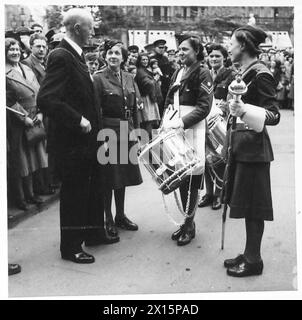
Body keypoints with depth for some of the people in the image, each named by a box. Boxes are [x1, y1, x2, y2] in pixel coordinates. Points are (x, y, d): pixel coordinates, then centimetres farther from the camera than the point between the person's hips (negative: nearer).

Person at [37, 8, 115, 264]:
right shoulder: (61, 57, -18)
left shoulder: (77, 56, 12)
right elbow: (46, 100, -26)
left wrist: (93, 123, 10)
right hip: (73, 140, -9)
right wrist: (78, 121, -23)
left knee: (93, 188, 20)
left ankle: (94, 232, 37)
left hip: (88, 138, 9)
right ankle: (71, 246, 19)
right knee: (74, 193, 3)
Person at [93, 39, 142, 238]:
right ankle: (108, 220, 15)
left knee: (123, 175, 14)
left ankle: (121, 216, 27)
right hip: (108, 131, -6)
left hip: (126, 132, 6)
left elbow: (134, 108, 13)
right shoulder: (99, 78, -7)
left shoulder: (129, 78, 10)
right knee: (108, 178, 2)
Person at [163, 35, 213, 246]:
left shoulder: (203, 74, -5)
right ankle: (186, 221, 23)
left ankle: (190, 225, 12)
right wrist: (167, 121, 2)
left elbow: (204, 107, -13)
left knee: (191, 181, 0)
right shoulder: (177, 74, 15)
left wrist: (182, 122, -21)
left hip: (193, 132, -6)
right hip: (175, 130, 7)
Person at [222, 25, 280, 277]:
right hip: (241, 144, 9)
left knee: (252, 205, 0)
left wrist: (244, 110, -32)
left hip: (253, 147, -9)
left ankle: (254, 261, 14)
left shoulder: (260, 74, -13)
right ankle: (249, 254, 27)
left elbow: (273, 115, -17)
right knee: (243, 203, 14)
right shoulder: (244, 72, 12)